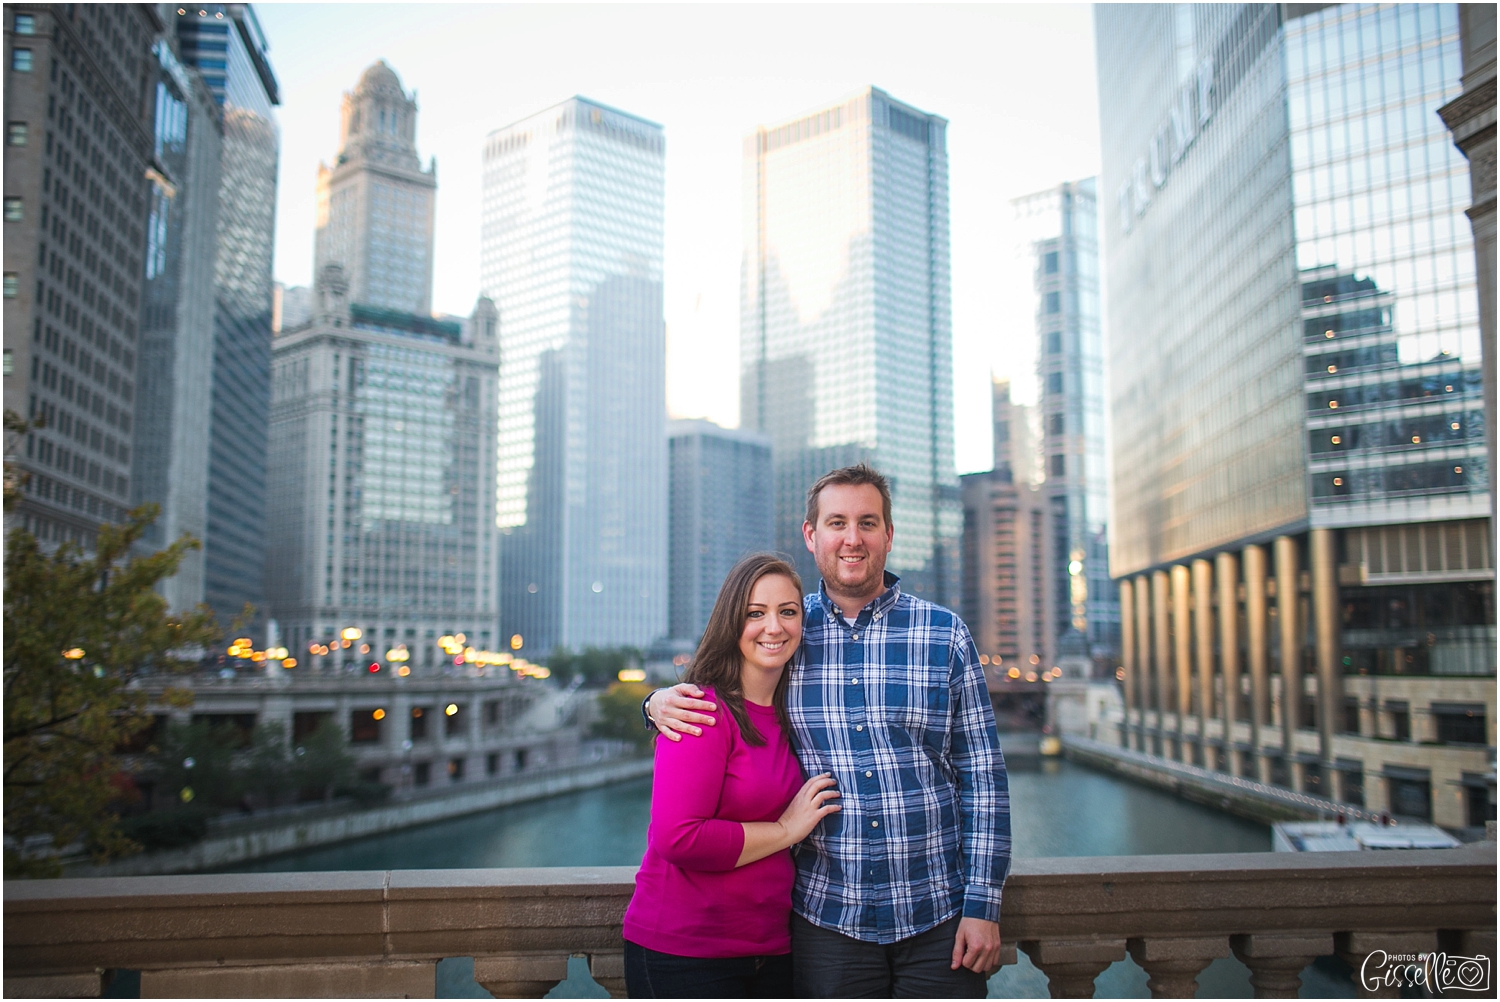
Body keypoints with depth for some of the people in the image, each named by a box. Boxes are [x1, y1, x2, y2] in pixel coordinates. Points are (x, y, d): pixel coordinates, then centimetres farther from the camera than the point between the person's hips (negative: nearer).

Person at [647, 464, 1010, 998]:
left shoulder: (945, 634, -1)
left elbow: (982, 775, 0)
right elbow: (710, 700, 14)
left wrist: (982, 905, -4)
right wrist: (661, 702, -9)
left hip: (939, 919, 0)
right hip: (827, 920, 1)